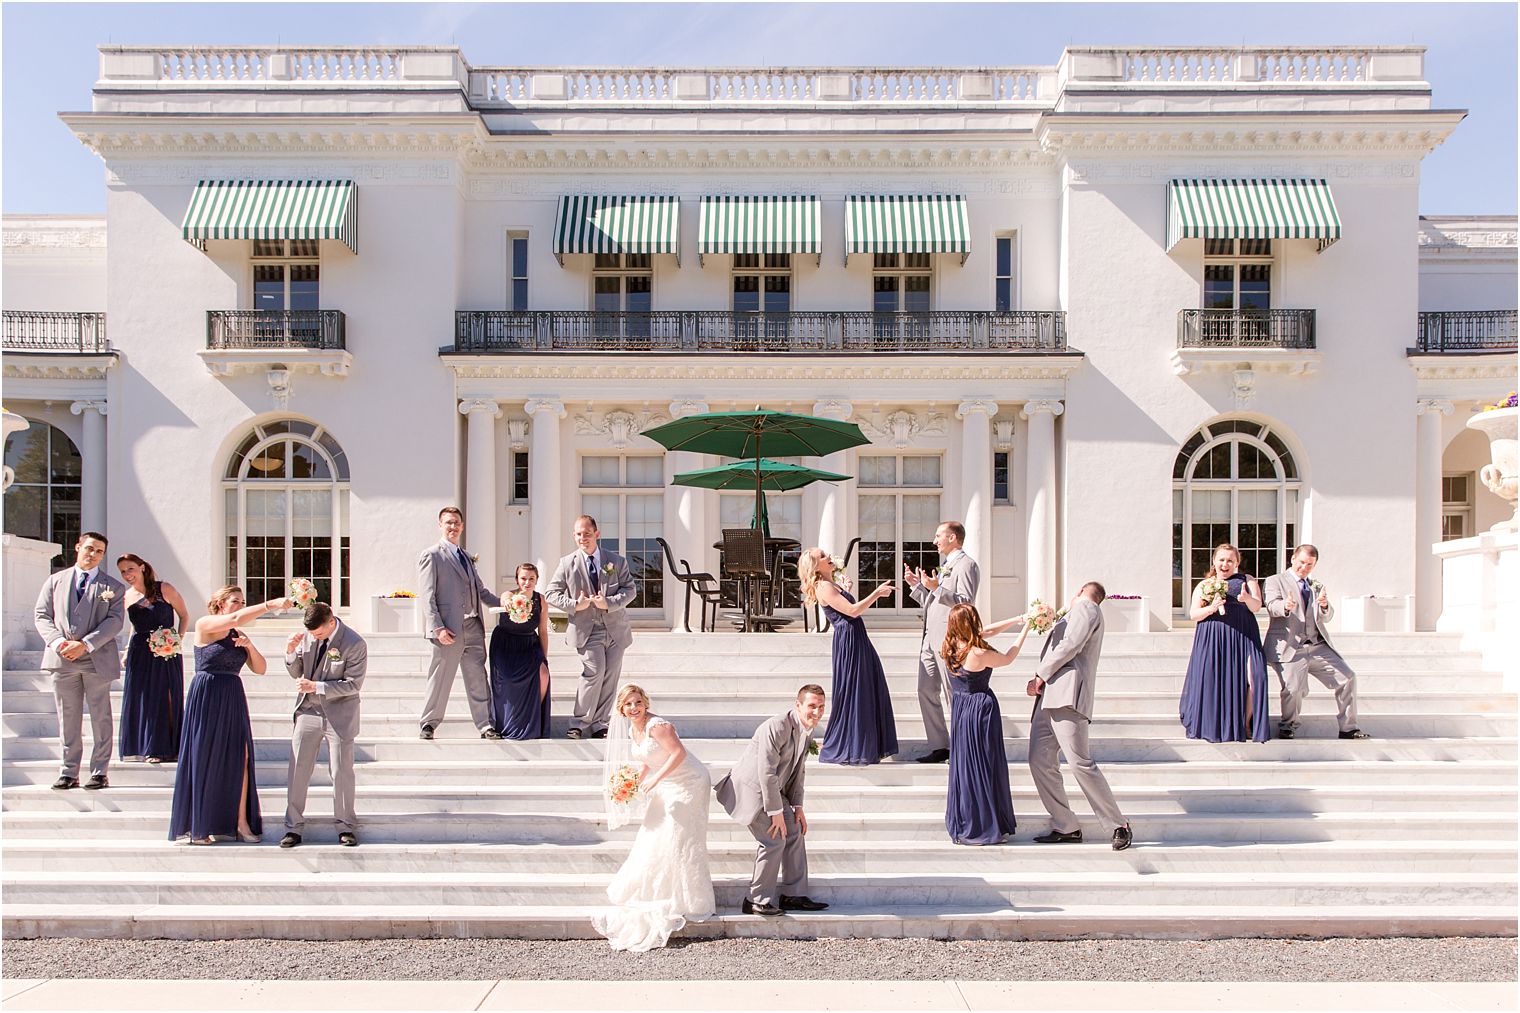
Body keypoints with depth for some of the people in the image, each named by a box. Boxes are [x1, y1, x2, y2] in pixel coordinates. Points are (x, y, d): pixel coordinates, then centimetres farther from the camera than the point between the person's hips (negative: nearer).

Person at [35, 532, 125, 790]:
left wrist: (85, 644, -16)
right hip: (62, 660, 2)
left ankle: (99, 772, 8)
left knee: (100, 718, 1)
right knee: (67, 719, 6)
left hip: (97, 659, -2)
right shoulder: (55, 581, 13)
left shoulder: (112, 587, 6)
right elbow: (42, 615, 7)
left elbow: (114, 621, -4)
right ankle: (68, 773, 12)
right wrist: (58, 642, -11)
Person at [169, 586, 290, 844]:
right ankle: (197, 826, 7)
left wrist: (250, 646, -7)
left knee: (240, 758, -1)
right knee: (204, 760, -1)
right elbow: (236, 618, -22)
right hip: (206, 697, -6)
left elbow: (260, 669, 10)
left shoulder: (239, 636, 15)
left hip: (233, 700, 6)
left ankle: (241, 823, 2)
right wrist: (270, 605, -26)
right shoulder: (204, 625, -3)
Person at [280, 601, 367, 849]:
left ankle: (346, 826, 18)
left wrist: (316, 687, -22)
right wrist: (291, 653, -12)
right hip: (308, 712, 4)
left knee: (341, 772, 4)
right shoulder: (308, 636, -2)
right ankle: (293, 827, 14)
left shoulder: (355, 644, -16)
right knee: (297, 770, 3)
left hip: (339, 715, -4)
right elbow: (296, 673, 8)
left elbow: (353, 684, -15)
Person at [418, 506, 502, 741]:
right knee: (440, 678, 2)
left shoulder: (466, 557, 20)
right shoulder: (431, 555, -2)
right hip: (449, 629, -6)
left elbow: (480, 589, 22)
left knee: (478, 679, 6)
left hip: (473, 627, 6)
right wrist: (437, 628, -17)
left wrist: (503, 602, 7)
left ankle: (485, 725, 9)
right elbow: (428, 596, -8)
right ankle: (428, 724, 15)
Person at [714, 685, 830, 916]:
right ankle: (757, 901, 2)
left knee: (795, 832, 9)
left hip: (773, 789, 10)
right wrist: (776, 812, -22)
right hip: (751, 788, -10)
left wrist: (797, 807, 6)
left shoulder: (807, 729, 3)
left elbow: (798, 769, 11)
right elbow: (766, 772, -27)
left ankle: (793, 895, 19)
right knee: (774, 839, -11)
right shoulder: (777, 727, -27)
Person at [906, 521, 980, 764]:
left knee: (955, 696, -4)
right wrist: (916, 585, 13)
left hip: (949, 639, -10)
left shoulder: (966, 565, -7)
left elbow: (966, 602, -19)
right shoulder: (946, 566, 23)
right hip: (931, 637, 10)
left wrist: (937, 588, -26)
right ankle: (939, 747, 14)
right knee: (926, 691, 8)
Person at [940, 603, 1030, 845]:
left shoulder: (950, 647, -3)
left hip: (959, 709, 7)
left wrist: (1017, 619, 9)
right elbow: (1008, 658, -4)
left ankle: (962, 824, 20)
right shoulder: (979, 654, -24)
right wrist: (1025, 630, 5)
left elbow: (988, 632, 7)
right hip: (981, 709, -7)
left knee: (963, 764, 14)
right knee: (984, 766, 2)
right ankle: (985, 828, 8)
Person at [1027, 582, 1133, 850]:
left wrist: (1041, 675, -6)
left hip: (1067, 696, -10)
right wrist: (1039, 681, 6)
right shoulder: (1076, 615, 31)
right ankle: (1066, 828, 4)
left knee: (1080, 763, -14)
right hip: (1048, 698, 10)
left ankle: (1119, 826, -5)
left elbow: (1070, 644, -12)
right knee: (1040, 762, 1)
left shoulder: (1085, 607, 3)